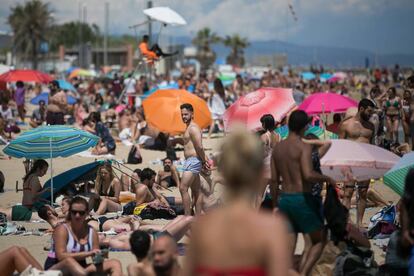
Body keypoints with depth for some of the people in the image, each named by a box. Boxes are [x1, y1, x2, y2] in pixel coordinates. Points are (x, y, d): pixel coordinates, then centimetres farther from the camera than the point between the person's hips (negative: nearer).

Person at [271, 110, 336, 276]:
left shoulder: (277, 148, 9)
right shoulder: (304, 147, -12)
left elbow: (274, 180, 11)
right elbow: (308, 175, -26)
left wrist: (275, 204, 18)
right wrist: (327, 179, -9)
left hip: (285, 199, 6)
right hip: (302, 198, -6)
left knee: (288, 248, 9)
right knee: (319, 241, 9)